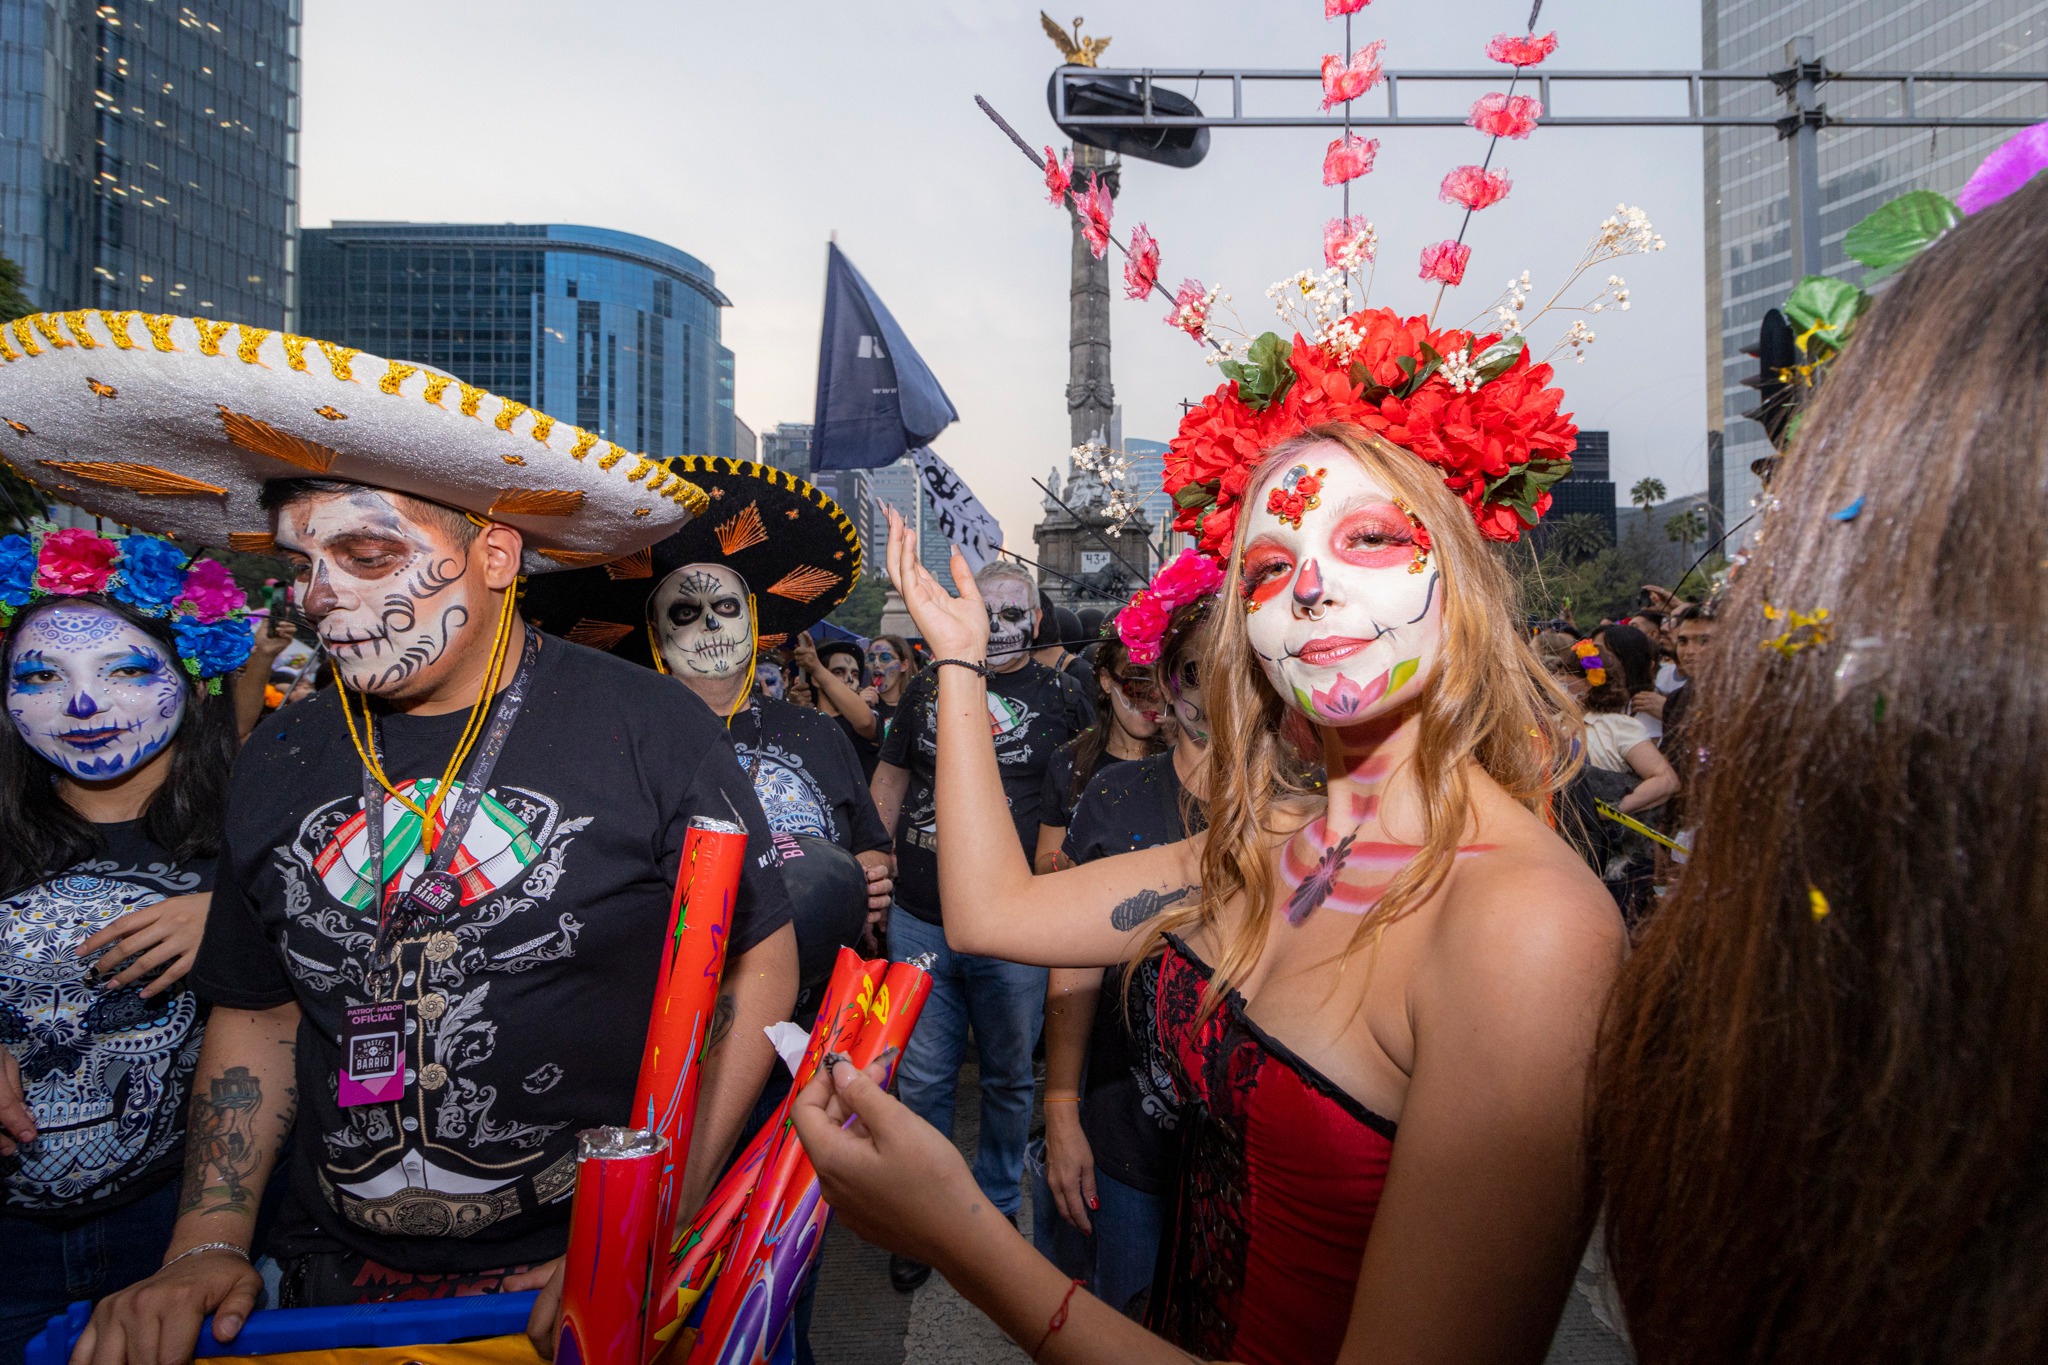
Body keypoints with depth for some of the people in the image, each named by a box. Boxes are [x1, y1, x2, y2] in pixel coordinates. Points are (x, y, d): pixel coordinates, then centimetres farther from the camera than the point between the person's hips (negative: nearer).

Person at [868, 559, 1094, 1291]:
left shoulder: (1063, 698, 1)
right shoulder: (928, 686, 7)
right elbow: (890, 779, 12)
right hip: (919, 921, 2)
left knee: (1009, 1078, 15)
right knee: (920, 1079, 11)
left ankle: (996, 1209, 37)